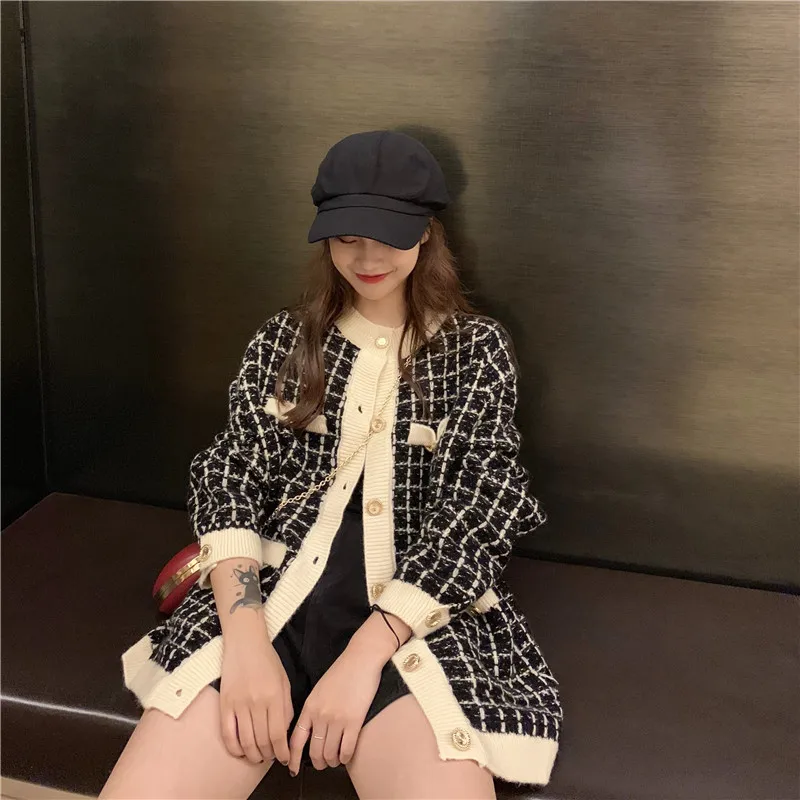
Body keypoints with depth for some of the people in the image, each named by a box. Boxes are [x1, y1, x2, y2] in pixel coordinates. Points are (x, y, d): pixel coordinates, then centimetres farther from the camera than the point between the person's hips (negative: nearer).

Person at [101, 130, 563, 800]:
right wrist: (246, 640, -14)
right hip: (270, 591, 2)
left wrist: (361, 657, -16)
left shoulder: (477, 348, 7)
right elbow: (231, 478, 4)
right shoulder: (284, 340, 13)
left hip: (416, 612, -1)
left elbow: (475, 510, -3)